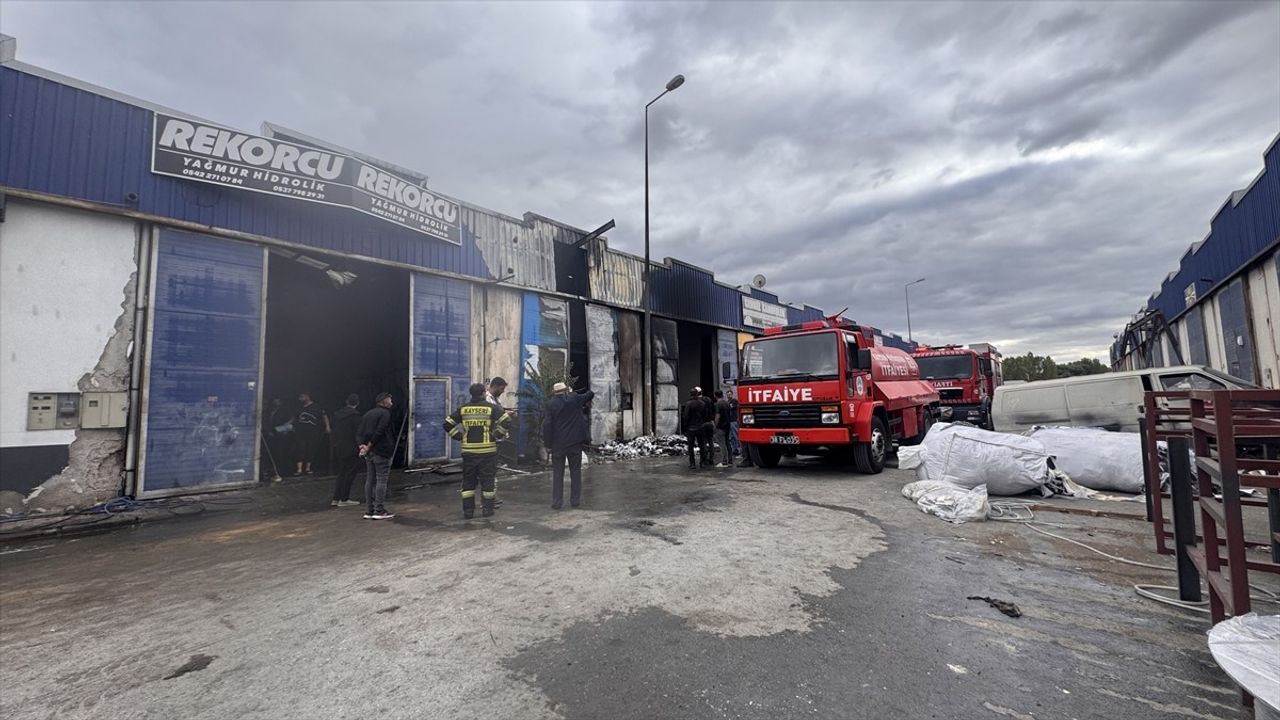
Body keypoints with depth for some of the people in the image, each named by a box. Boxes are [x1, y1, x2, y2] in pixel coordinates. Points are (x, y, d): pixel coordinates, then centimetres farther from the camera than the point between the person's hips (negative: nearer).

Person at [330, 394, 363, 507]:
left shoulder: (337, 414, 8)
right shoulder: (355, 414, -13)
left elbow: (335, 432, 13)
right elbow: (357, 432, -17)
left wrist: (336, 445, 19)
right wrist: (360, 446, -14)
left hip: (339, 449, 7)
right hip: (351, 450, -7)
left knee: (342, 474, 15)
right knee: (350, 474, 2)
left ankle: (336, 499, 15)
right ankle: (344, 499, 5)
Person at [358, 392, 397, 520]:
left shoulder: (368, 414, 17)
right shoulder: (385, 413, -8)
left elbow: (359, 432, 10)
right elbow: (379, 432, -18)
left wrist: (362, 445, -2)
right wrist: (369, 446, -12)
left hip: (369, 452, 8)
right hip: (381, 451, -8)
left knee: (370, 480, 10)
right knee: (381, 480, -4)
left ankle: (370, 511, 14)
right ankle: (379, 511, -4)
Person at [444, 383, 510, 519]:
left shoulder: (463, 409, 6)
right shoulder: (492, 407, -4)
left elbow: (447, 424, 5)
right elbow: (505, 422, -14)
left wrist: (460, 436, 10)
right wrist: (496, 436, -1)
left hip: (468, 450, 3)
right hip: (488, 450, -3)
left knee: (468, 480, 11)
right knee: (488, 480, 8)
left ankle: (468, 510, 14)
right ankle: (487, 509, 13)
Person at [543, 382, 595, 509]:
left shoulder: (551, 404, -5)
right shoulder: (575, 398, 0)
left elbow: (547, 425, -8)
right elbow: (589, 394, 17)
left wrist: (548, 443, -1)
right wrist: (591, 393, 41)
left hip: (558, 444, -1)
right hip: (575, 442, 1)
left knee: (557, 473, 6)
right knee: (575, 471, 10)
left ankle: (557, 502, 6)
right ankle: (575, 500, 12)